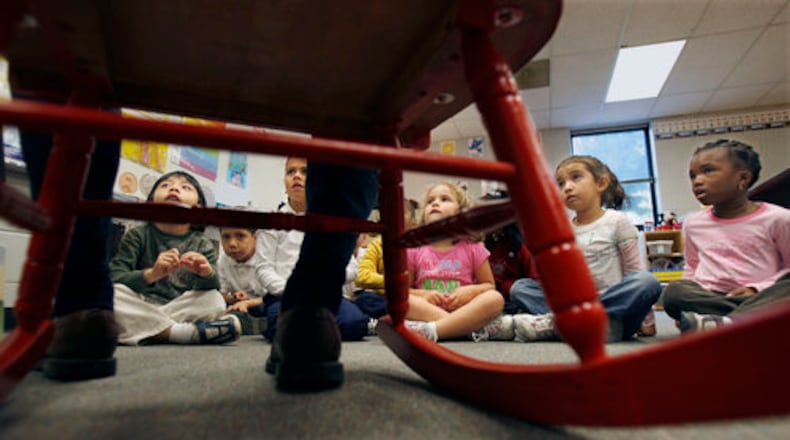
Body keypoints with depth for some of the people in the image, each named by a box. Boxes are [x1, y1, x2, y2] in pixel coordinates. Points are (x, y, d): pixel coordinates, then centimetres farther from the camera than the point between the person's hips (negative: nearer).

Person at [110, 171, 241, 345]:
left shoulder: (203, 245, 5)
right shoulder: (137, 236, 3)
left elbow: (213, 288, -5)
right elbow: (115, 279, -10)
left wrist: (207, 274, -29)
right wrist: (151, 274, -30)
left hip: (178, 309, 1)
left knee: (215, 301, -22)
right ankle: (176, 332, -27)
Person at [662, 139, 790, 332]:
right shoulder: (693, 223, 13)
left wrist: (757, 288, -12)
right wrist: (689, 301, 5)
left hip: (760, 297, -2)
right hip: (707, 298, 2)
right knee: (674, 291, -29)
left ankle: (723, 323, -44)